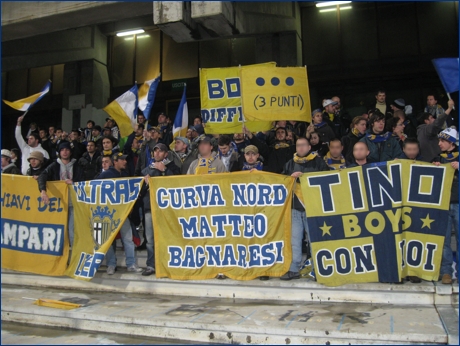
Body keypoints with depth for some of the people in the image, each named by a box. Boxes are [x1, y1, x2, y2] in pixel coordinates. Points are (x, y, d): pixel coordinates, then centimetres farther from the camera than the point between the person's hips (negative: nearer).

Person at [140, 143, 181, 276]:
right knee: (150, 238, 1)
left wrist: (164, 170, -8)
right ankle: (151, 265, 9)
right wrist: (145, 183, 1)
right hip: (150, 206, 3)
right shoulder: (147, 169, 19)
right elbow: (141, 189, 21)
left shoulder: (172, 167, 9)